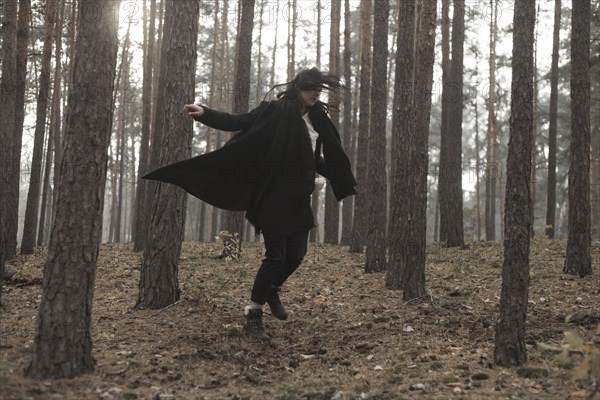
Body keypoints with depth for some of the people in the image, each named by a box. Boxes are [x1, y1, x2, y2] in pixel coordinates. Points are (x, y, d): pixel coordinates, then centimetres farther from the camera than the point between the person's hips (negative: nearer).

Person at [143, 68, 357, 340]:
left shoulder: (317, 119, 12)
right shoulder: (274, 111, -6)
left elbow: (317, 159, 24)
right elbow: (237, 122, -13)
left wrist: (344, 182, 33)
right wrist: (205, 113, -29)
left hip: (299, 198, 6)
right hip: (273, 195, -6)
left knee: (296, 253, 6)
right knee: (276, 254, -8)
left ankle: (272, 291, 36)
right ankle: (252, 315, 3)